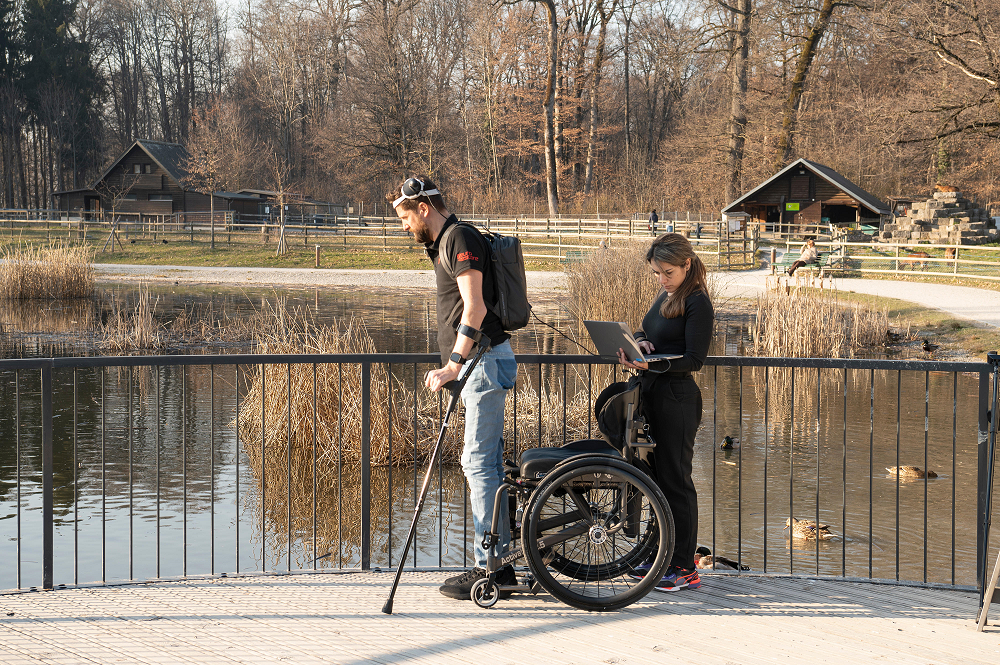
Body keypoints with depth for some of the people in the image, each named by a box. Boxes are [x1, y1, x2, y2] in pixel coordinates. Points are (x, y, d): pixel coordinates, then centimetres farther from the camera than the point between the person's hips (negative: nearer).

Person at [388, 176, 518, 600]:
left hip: (485, 361, -11)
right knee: (487, 462, 10)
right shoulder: (444, 244, 20)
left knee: (478, 461, -10)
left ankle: (489, 568, -8)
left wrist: (454, 365, -24)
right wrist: (450, 366, 26)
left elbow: (475, 308, -22)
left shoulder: (460, 239, -12)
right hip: (479, 363, 11)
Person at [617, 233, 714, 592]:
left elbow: (694, 359, -18)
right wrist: (639, 343, -3)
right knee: (657, 476, 13)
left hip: (677, 398, -9)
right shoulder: (665, 296, 14)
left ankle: (684, 568, 2)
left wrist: (651, 364, -29)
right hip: (653, 394, 9)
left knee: (675, 479, -4)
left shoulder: (697, 303, -12)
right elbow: (644, 332, 20)